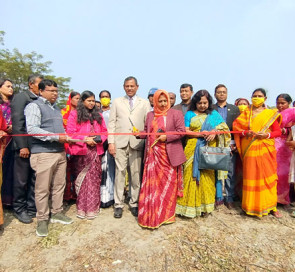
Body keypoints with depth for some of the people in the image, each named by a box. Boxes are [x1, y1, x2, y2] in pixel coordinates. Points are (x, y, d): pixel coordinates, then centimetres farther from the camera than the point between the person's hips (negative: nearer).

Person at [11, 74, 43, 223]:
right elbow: (17, 123, -10)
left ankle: (32, 208, 26)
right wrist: (22, 146, -14)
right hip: (25, 146, -5)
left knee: (35, 180, 12)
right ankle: (19, 209, 25)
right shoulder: (20, 97, -3)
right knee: (21, 181, 8)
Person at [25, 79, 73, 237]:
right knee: (42, 188, 1)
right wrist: (57, 137, -20)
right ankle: (42, 220, 16)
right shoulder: (34, 106, -4)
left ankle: (57, 213, 27)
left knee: (59, 185, 12)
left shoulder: (56, 108, 20)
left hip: (60, 152, 7)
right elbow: (32, 129, -16)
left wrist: (66, 136, 6)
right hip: (43, 153, -7)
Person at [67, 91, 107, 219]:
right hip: (81, 151, -3)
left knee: (94, 179, 3)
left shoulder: (98, 115, 17)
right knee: (82, 178, 1)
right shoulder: (74, 114, 5)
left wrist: (99, 139, -5)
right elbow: (70, 132, -3)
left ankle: (92, 207, 13)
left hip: (96, 150, 3)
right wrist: (85, 139, -12)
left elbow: (104, 131, 15)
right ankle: (81, 207, 13)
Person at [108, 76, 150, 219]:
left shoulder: (144, 103, 14)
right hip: (120, 142, 0)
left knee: (136, 174, 3)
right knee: (120, 173, 1)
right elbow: (111, 123, 8)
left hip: (137, 143, 0)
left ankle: (134, 204, 18)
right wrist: (111, 142, -2)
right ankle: (118, 205, 13)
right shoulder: (117, 102, 15)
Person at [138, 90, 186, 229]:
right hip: (153, 154, 3)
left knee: (168, 184, 5)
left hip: (169, 155, -3)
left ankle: (167, 214, 23)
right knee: (152, 184, 3)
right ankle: (151, 215, 18)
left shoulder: (175, 114, 2)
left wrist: (166, 137, -14)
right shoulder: (150, 115, 15)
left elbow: (182, 131, -5)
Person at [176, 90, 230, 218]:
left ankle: (205, 206, 16)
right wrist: (200, 134, -15)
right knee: (191, 176, -2)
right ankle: (190, 205, 8)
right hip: (193, 150, -1)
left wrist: (214, 132, -13)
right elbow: (185, 131, 0)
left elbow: (223, 127, 7)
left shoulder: (214, 114, 14)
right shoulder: (190, 114, 8)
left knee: (207, 177, 4)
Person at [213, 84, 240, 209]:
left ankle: (229, 198, 18)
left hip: (230, 145, 1)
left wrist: (235, 144, -3)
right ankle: (218, 197, 16)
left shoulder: (235, 109, 13)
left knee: (230, 172, 5)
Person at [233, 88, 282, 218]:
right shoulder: (246, 113, 11)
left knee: (268, 176, 1)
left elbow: (278, 131, 7)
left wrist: (267, 135, -12)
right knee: (251, 177, 2)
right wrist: (245, 132, -12)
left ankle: (271, 206, 16)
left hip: (266, 149, 0)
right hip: (250, 150, 0)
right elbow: (236, 127, 6)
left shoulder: (271, 113, 9)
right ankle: (251, 206, 13)